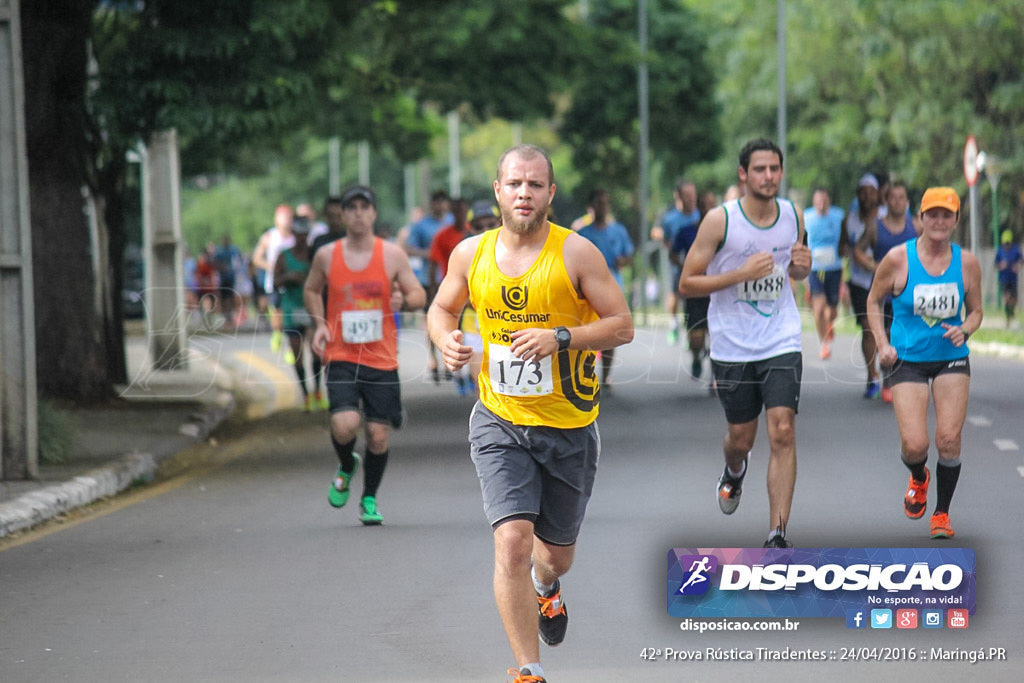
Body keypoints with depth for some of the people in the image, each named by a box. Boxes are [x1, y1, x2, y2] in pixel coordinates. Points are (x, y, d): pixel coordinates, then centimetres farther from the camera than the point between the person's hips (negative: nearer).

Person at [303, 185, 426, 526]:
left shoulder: (392, 255, 0)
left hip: (381, 360, 1)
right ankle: (346, 467, 15)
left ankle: (369, 500, 22)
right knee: (344, 425, -20)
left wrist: (404, 301, -18)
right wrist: (320, 324, 3)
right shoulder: (326, 256, 2)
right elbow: (311, 290, 19)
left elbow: (420, 295, 6)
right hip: (340, 357, 0)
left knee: (378, 435, 1)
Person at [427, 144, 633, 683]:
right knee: (512, 540, -18)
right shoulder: (471, 254, -1)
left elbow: (622, 326, -8)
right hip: (499, 423, 0)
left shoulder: (576, 253, -10)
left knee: (557, 552, 16)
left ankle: (545, 585, 56)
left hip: (569, 426, 0)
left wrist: (560, 338, -23)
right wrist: (446, 340, -7)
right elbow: (442, 308, 16)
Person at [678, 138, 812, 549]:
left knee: (782, 432, -13)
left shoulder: (793, 216, 2)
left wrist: (802, 265, -6)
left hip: (781, 342, 1)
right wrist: (741, 273, -21)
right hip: (732, 346, -1)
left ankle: (777, 535, -11)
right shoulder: (720, 220, -11)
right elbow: (687, 284, -9)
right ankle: (735, 471, 51)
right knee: (741, 437, 12)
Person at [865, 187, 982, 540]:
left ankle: (941, 514, 10)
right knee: (914, 445, -9)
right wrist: (883, 345, -6)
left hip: (952, 360, 1)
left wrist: (965, 330, -10)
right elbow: (874, 301, 6)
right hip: (907, 361, -1)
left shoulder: (967, 263, -1)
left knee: (949, 440, -10)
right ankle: (918, 478, 29)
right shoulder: (898, 259, -7)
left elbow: (975, 311, 12)